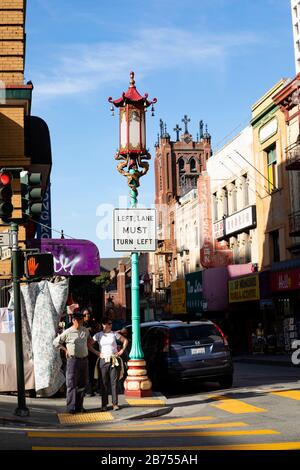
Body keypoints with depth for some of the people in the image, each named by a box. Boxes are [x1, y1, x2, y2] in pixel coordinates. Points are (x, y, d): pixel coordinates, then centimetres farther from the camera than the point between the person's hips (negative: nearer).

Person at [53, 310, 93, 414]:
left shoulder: (86, 331, 9)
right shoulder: (68, 333, -7)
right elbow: (56, 342, 1)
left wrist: (90, 342, 13)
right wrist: (66, 350, -2)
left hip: (84, 359, 6)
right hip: (73, 360, -6)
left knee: (82, 384, 10)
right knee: (72, 384, -5)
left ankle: (79, 406, 19)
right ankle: (71, 407, -3)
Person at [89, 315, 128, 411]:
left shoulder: (114, 334, 6)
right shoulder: (98, 335, 3)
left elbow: (125, 341, 15)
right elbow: (89, 345, 5)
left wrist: (122, 350, 6)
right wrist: (96, 353, -1)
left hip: (114, 360, 1)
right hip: (103, 360, -1)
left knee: (114, 382, 0)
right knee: (104, 383, 0)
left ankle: (115, 403, 6)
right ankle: (104, 404, 6)